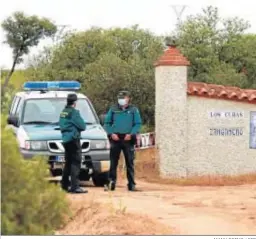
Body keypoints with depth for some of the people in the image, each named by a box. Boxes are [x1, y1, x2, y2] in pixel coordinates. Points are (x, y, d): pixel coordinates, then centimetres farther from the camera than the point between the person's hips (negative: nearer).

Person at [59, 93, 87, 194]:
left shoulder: (63, 112, 13)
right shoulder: (74, 112, -14)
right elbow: (82, 126, -14)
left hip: (65, 139, 9)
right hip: (73, 139, -9)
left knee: (68, 163, 18)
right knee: (76, 163, -10)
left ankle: (64, 185, 24)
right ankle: (75, 187, -15)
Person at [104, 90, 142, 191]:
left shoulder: (133, 110, 7)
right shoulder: (113, 110, 10)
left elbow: (138, 124, 3)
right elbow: (107, 123, 9)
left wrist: (131, 134, -11)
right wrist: (111, 133, -7)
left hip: (128, 139, -1)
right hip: (115, 138, 1)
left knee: (130, 162, 2)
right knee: (113, 162, -1)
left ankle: (131, 184, 4)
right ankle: (111, 181, 3)